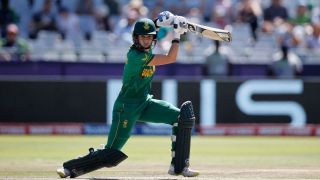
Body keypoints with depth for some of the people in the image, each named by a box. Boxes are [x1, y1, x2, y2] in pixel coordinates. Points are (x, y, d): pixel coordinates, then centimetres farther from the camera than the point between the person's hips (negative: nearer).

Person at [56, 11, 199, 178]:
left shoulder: (146, 48, -1)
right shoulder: (136, 56, -25)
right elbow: (170, 58, -24)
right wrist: (177, 34, -17)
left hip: (145, 102, 8)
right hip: (127, 107, -8)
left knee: (183, 117, -6)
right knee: (112, 153, -9)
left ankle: (179, 166, 0)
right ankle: (71, 168, 10)